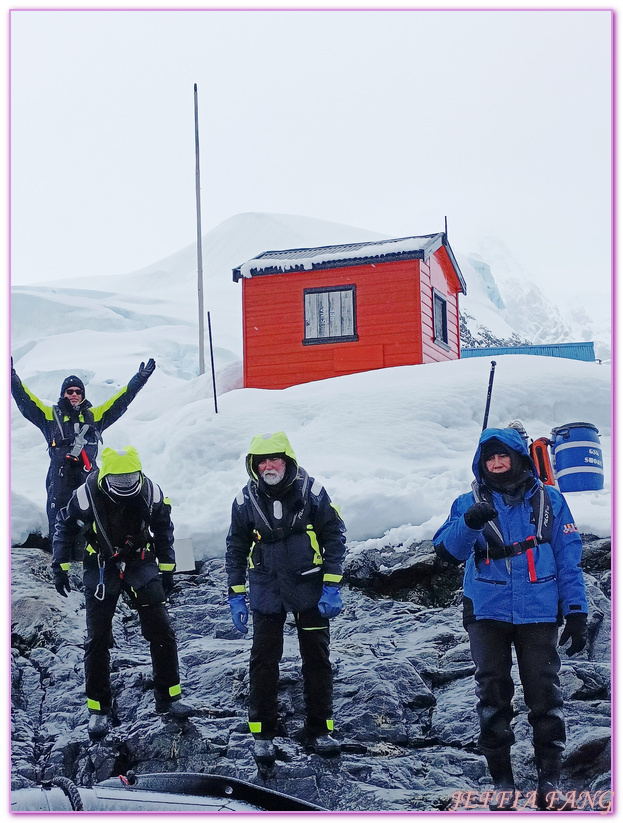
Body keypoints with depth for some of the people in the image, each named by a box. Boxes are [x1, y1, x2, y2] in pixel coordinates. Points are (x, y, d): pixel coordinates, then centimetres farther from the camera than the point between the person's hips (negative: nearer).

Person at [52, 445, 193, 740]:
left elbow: (163, 529, 5)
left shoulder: (151, 493, -13)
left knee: (162, 633, -1)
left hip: (140, 565, 2)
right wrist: (60, 567, -4)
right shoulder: (87, 495, -20)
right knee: (97, 640, -2)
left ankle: (168, 696, 14)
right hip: (101, 569, -2)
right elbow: (64, 527, -3)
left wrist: (167, 568, 8)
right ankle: (99, 708, 11)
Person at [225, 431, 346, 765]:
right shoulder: (246, 500, -3)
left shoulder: (311, 492, -8)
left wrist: (332, 587, -7)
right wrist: (236, 596, 4)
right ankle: (262, 732, 12)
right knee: (264, 660, 0)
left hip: (309, 588, 0)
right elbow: (236, 549, 7)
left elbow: (334, 537, -2)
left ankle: (320, 729, 18)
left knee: (317, 658, 6)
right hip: (267, 593, 1)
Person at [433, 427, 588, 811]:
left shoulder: (549, 500, 6)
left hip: (539, 613, -1)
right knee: (493, 696, 4)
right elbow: (448, 549, -7)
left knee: (545, 695, -1)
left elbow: (569, 559, 6)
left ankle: (550, 777, 8)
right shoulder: (471, 503, 6)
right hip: (487, 613, 1)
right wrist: (469, 523, -27)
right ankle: (502, 778, 13)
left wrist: (577, 612, 0)